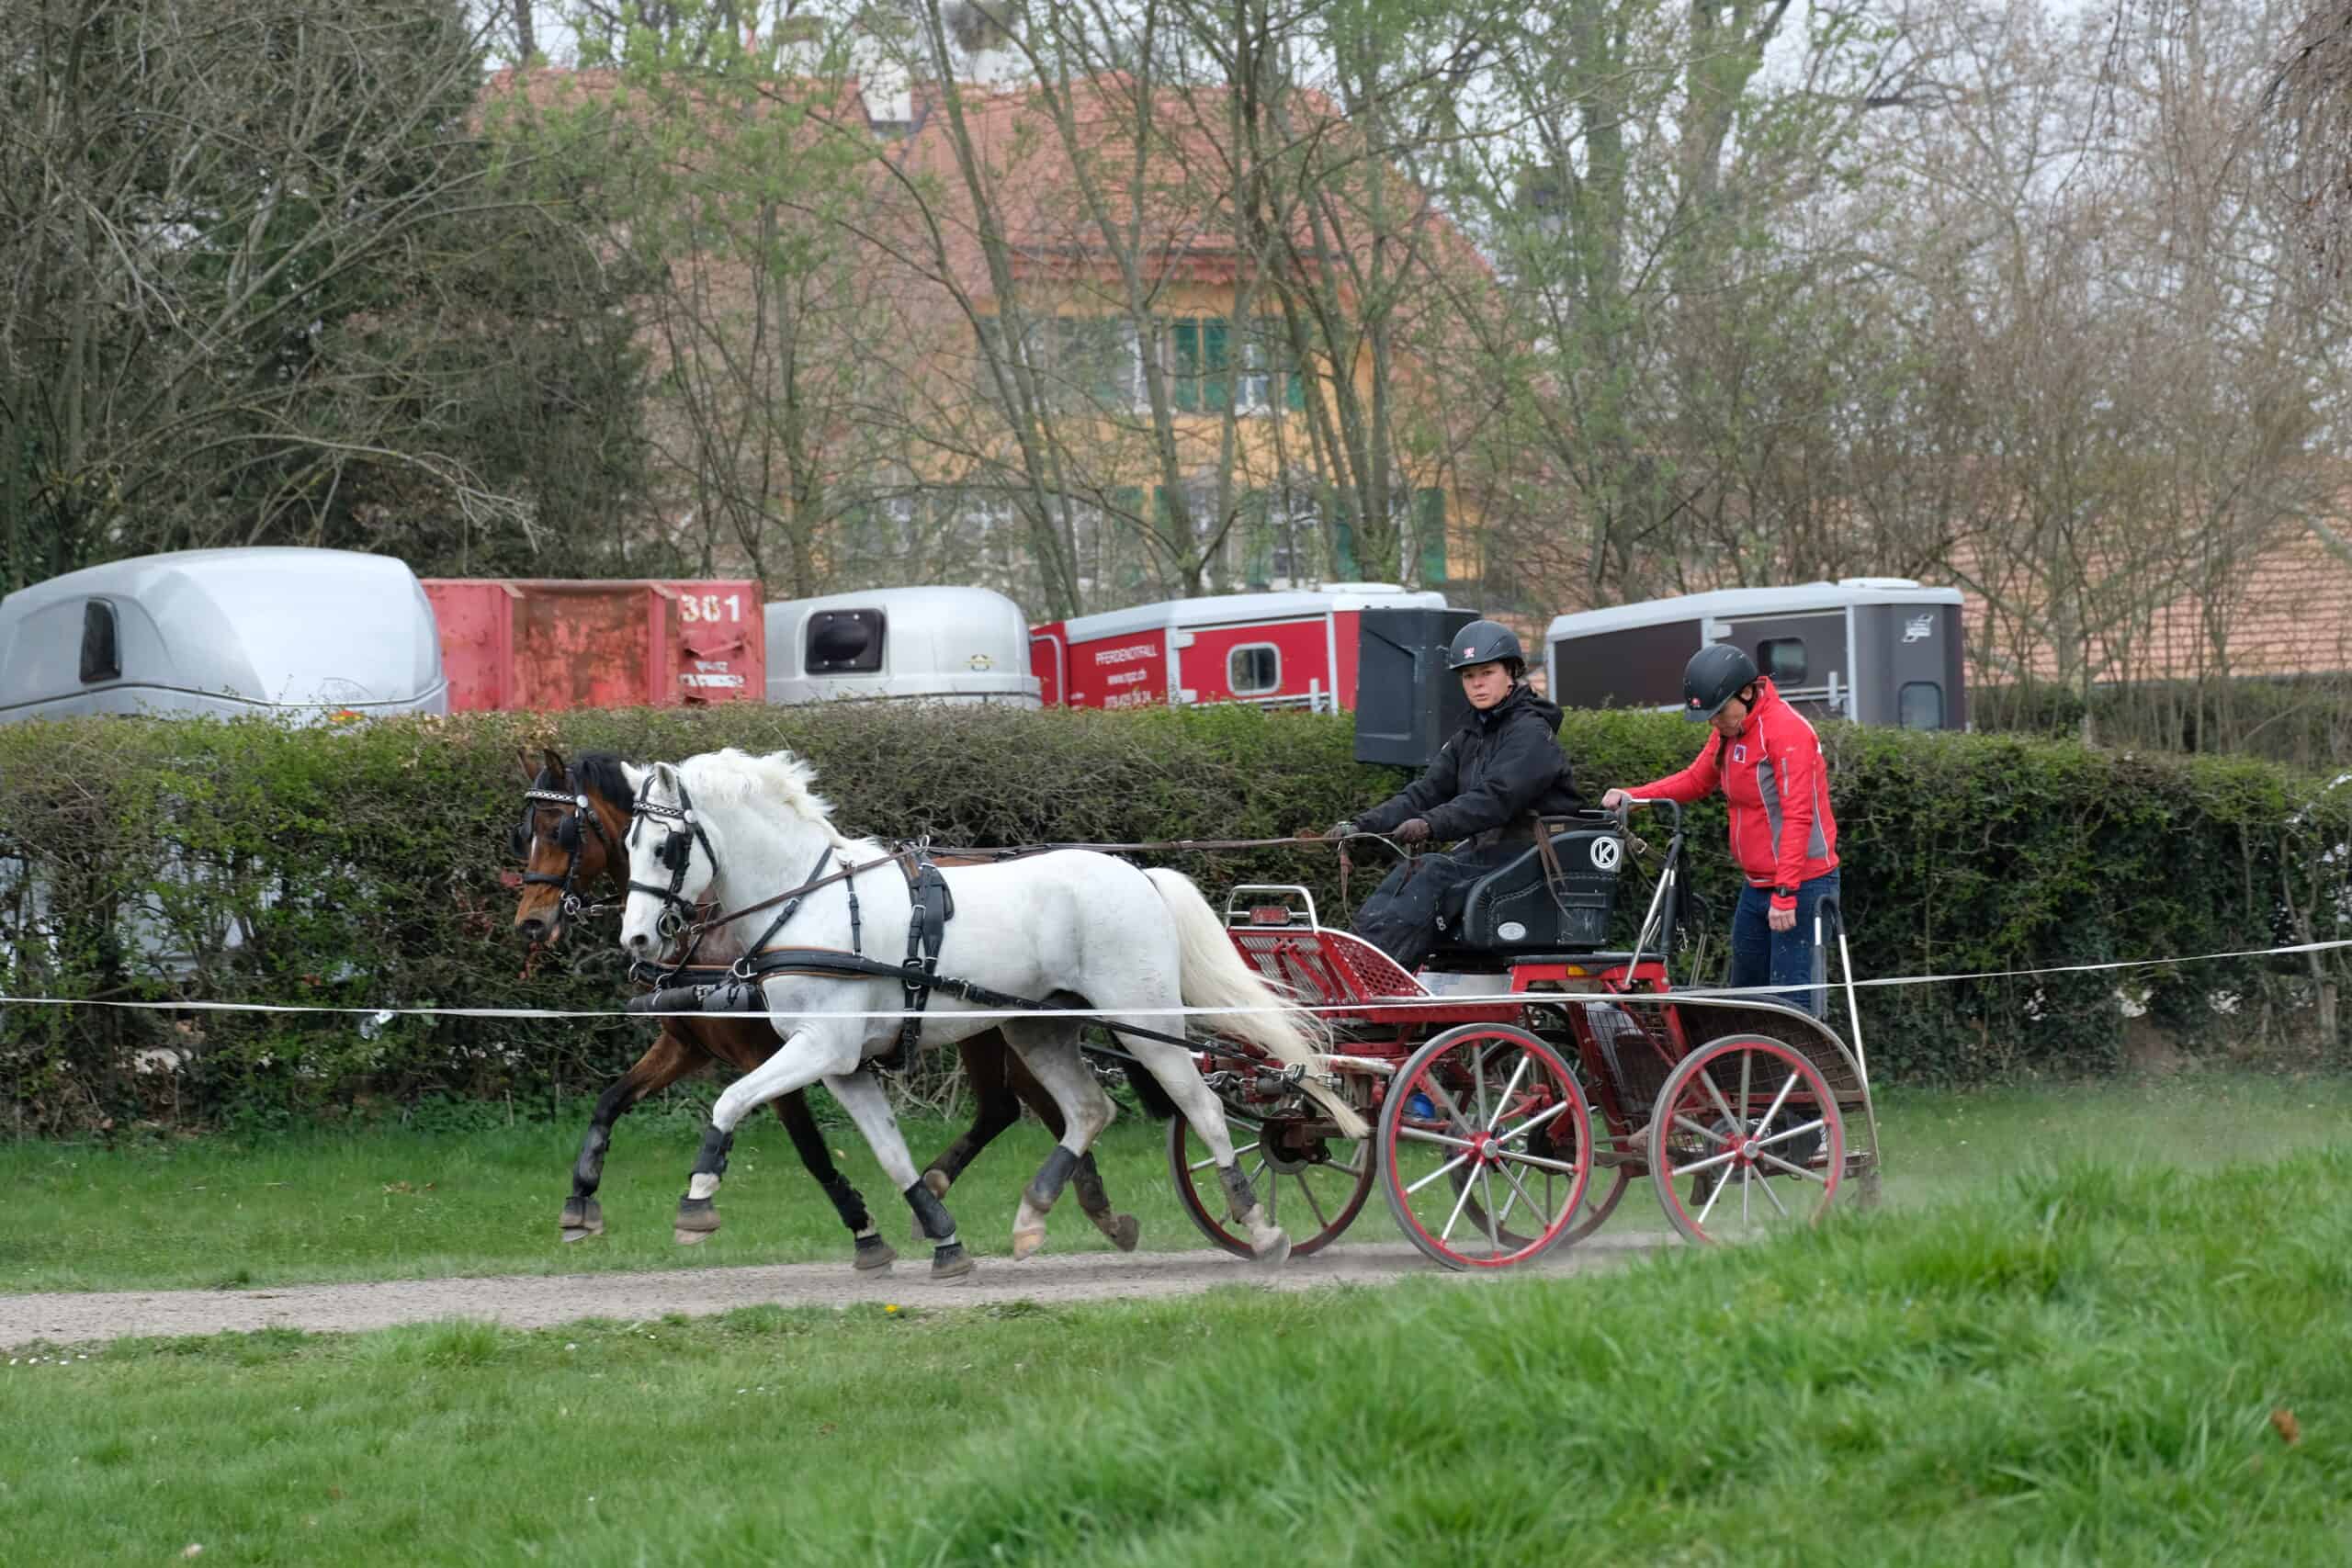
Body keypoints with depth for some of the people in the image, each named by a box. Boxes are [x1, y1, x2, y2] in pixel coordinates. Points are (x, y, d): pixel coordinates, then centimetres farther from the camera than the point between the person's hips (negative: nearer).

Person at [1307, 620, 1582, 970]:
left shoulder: (1531, 732, -9)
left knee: (1433, 873, -26)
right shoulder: (1469, 738, 17)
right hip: (1486, 849, 8)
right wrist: (1362, 826, -5)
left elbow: (1496, 798, -23)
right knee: (1407, 872, -13)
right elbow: (1426, 791, 9)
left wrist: (1432, 825, -36)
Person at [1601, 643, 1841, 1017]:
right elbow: (1696, 780, 20)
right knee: (1744, 993, 12)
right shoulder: (1730, 730, 10)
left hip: (1802, 883, -9)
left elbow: (1798, 817, -22)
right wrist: (1633, 796, 5)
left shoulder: (1786, 729, -17)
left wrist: (1785, 893, -27)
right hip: (1758, 885, 9)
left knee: (1792, 999, -12)